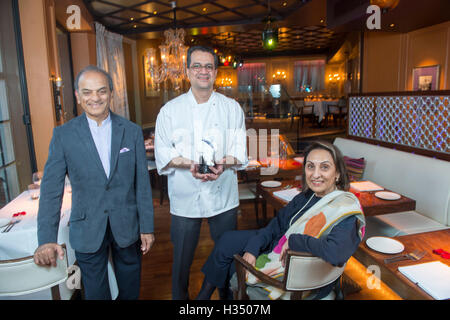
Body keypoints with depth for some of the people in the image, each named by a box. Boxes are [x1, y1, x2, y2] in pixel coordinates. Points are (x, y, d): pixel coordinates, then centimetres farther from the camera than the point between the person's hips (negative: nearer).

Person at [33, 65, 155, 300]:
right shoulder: (63, 135, -5)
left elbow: (142, 183, -2)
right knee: (95, 292, 18)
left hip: (127, 227, 1)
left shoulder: (132, 131, -3)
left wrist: (147, 227, -1)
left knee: (130, 289, 20)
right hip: (87, 232, 0)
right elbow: (51, 188, -7)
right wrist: (46, 239, -15)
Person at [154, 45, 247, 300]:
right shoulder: (171, 110, 3)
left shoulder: (232, 108, 5)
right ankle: (180, 297, 36)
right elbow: (163, 153, 0)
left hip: (223, 195, 1)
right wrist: (189, 164, -18)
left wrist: (222, 164, -19)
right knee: (182, 258, 11)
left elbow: (240, 149, 2)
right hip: (185, 197, 0)